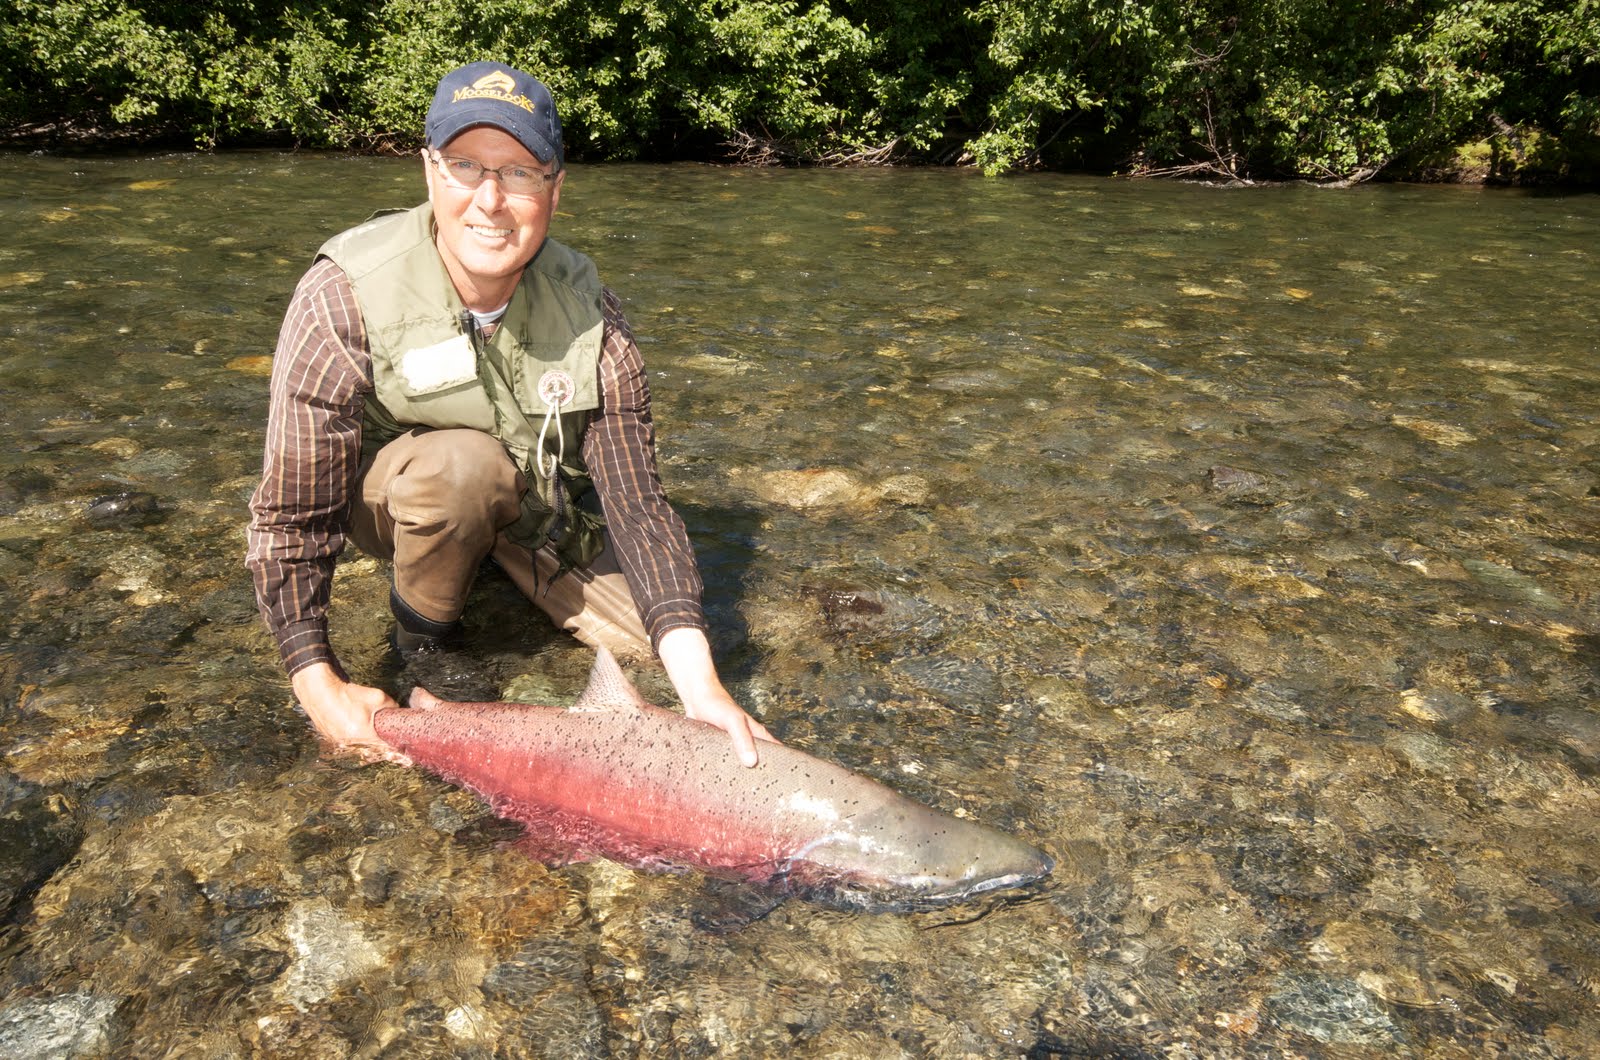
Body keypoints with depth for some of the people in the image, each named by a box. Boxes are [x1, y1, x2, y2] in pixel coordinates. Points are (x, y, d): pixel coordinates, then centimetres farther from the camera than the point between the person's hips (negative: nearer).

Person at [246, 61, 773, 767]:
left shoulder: (588, 312, -21)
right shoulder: (343, 297, -29)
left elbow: (637, 500, -25)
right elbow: (292, 514, -26)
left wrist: (698, 682, -35)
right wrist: (319, 684, -35)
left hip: (538, 504, 3)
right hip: (387, 491, -3)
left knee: (650, 635, -8)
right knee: (465, 462, -37)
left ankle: (503, 565, 20)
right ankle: (423, 635, -6)